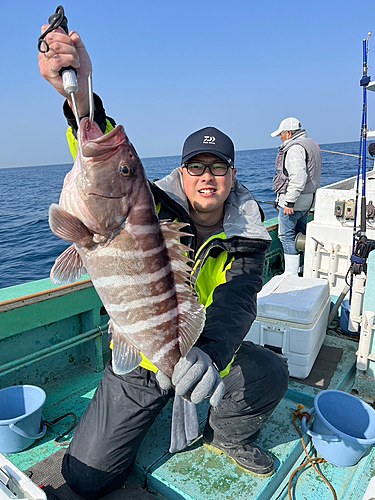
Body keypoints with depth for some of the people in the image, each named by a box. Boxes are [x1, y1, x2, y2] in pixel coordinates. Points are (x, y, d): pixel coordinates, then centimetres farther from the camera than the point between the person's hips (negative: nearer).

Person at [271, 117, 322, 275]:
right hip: (308, 199, 10)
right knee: (301, 234, 17)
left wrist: (289, 202, -25)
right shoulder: (311, 145, 18)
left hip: (293, 199, -10)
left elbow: (298, 177, -27)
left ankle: (291, 273, -1)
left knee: (287, 236, -4)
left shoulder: (294, 148, -16)